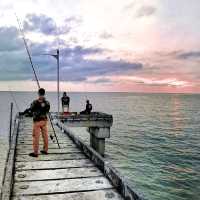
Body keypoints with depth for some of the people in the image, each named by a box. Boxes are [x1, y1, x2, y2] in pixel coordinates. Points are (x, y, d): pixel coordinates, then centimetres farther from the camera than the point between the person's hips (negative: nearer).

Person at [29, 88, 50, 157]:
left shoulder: (35, 102, -17)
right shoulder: (47, 102, -2)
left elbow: (31, 109, -1)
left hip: (37, 121, -5)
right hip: (44, 120, 5)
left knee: (36, 137, 2)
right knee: (45, 135, 13)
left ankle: (35, 152, 6)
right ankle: (45, 150, 23)